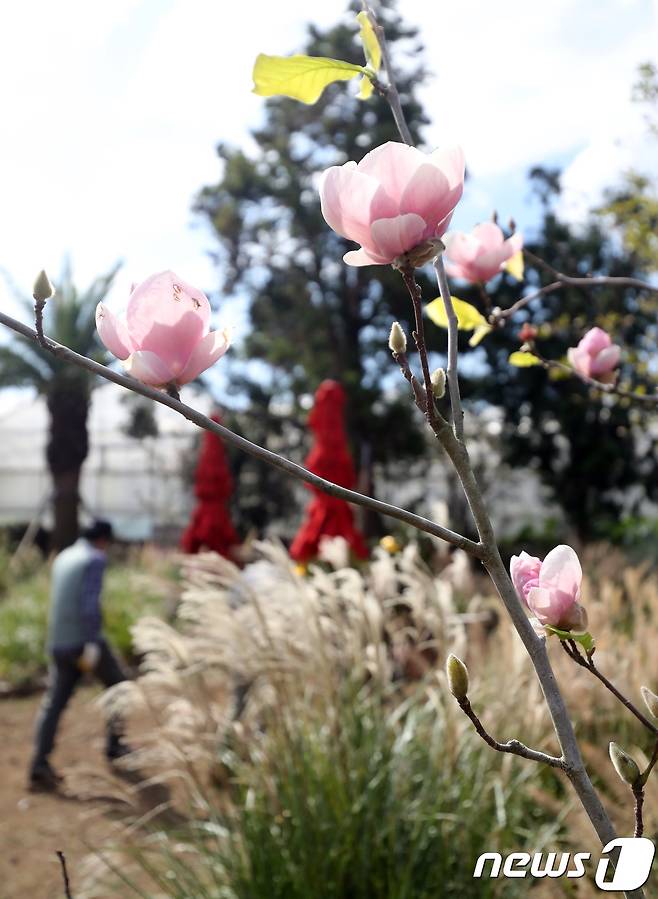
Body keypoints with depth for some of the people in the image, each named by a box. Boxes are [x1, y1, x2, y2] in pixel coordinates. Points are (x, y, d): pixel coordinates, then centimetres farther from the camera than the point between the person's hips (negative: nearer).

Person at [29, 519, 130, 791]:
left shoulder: (63, 557, 14)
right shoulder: (94, 559, -10)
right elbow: (89, 603, -19)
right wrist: (91, 645, -21)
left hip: (58, 643, 7)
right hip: (84, 640, -7)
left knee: (54, 702, 5)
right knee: (118, 686, 14)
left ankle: (39, 765, -4)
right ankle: (114, 746, 19)